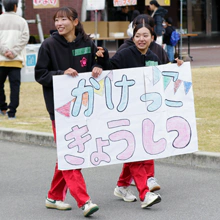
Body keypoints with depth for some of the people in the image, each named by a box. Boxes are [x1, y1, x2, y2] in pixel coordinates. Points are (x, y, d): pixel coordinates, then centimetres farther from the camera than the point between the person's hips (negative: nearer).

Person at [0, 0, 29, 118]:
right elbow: (24, 38, -3)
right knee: (15, 85, 0)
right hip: (16, 60, 0)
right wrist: (13, 52, -8)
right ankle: (12, 111, -5)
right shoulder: (21, 21, 6)